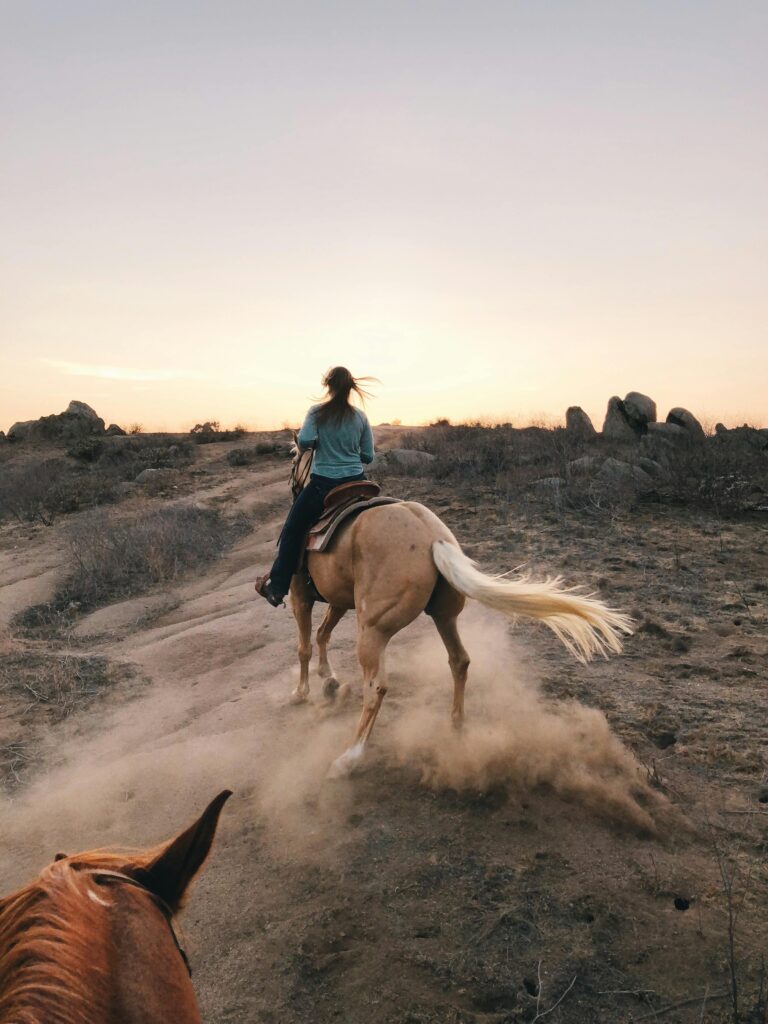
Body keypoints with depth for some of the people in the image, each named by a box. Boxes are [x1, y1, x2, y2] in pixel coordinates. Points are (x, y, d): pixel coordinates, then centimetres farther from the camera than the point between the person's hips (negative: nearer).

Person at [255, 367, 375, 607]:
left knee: (292, 530, 10)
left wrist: (303, 448, 3)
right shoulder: (360, 417, 2)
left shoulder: (317, 413, -6)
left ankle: (277, 587, 11)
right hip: (356, 483, 3)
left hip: (323, 484, -3)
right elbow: (368, 456, 4)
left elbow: (304, 440, -20)